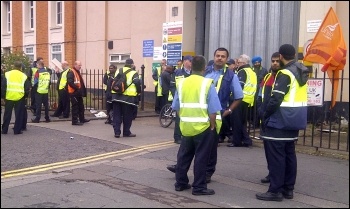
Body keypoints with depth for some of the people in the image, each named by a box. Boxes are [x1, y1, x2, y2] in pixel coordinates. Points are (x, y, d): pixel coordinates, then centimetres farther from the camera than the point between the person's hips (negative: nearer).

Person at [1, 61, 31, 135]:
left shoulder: (7, 74, 3)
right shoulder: (24, 76, 3)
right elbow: (27, 88, 4)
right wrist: (25, 95, 18)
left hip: (9, 97, 1)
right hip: (20, 98, -1)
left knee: (7, 114, 10)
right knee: (19, 114, 6)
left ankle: (4, 130, 15)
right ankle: (17, 130, 6)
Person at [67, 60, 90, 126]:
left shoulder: (78, 72, 18)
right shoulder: (71, 72, -13)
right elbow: (70, 82, -24)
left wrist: (82, 89, 11)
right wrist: (77, 88, -24)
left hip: (79, 93, 10)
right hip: (74, 92, -10)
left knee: (81, 106, 17)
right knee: (75, 107, -5)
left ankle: (82, 119, 28)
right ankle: (75, 121, 2)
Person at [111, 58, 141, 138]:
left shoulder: (118, 71, 13)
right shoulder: (134, 73, -4)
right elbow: (137, 83, -13)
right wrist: (139, 92, 0)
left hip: (116, 96, 5)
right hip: (128, 97, -5)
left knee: (117, 115, 9)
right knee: (127, 116, 6)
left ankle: (117, 132, 8)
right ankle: (126, 132, 13)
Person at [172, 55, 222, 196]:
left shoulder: (181, 83, 5)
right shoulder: (207, 84, -10)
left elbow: (176, 107, 8)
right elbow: (213, 110, -12)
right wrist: (212, 126, -1)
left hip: (186, 126, 5)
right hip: (202, 127, -5)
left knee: (184, 155, 15)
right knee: (201, 158, 4)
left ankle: (180, 183, 25)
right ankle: (199, 187, 10)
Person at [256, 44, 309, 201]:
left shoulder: (285, 74, -16)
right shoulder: (301, 72, 12)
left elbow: (276, 99, -22)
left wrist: (264, 114, -10)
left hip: (280, 120, -9)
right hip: (294, 119, 9)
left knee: (275, 156, -4)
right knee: (289, 153, 13)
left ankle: (275, 191, 1)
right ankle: (288, 189, 21)